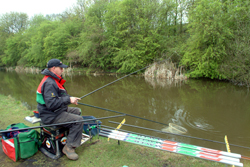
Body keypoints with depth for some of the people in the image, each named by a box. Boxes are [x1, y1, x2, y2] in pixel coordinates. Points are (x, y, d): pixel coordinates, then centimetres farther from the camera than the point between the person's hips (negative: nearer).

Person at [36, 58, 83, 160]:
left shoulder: (54, 80, 12)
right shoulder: (49, 83, -22)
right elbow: (51, 103, -30)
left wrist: (71, 98, 6)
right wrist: (68, 100, -24)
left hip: (56, 111, 11)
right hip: (51, 116, -11)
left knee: (77, 111, 20)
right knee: (78, 120, -18)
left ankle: (74, 135, 25)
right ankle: (69, 147, -10)